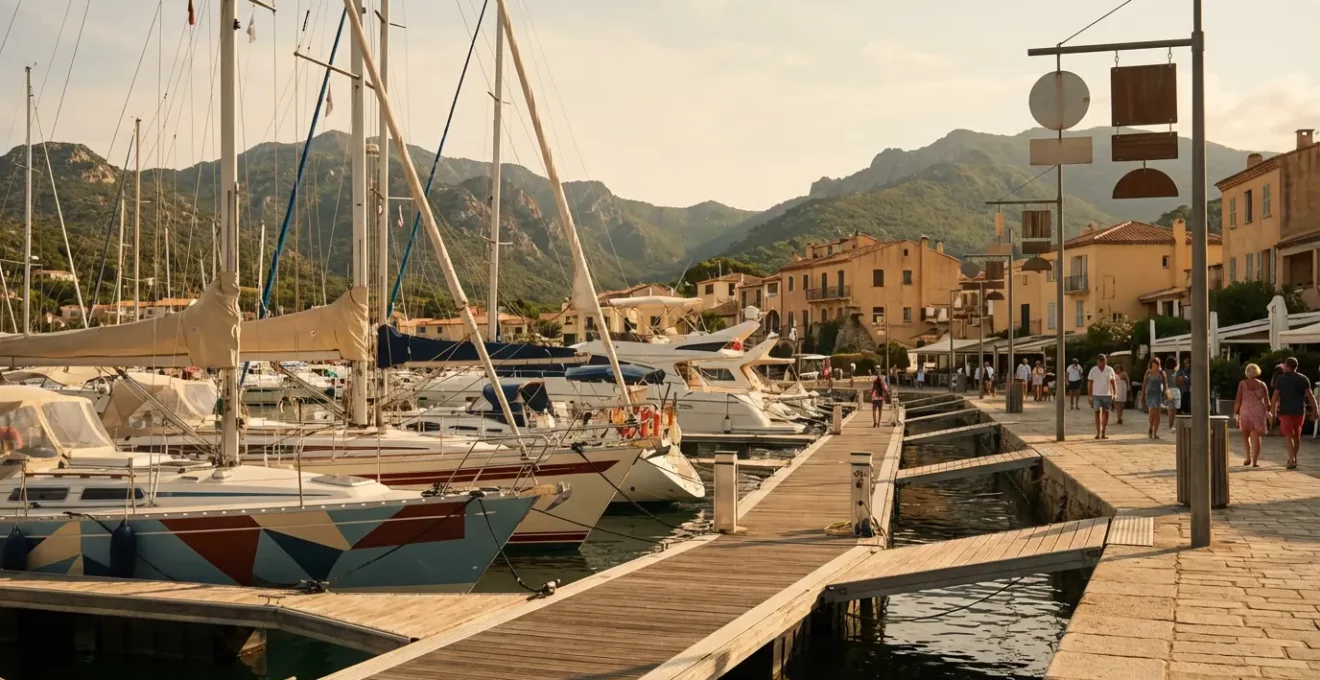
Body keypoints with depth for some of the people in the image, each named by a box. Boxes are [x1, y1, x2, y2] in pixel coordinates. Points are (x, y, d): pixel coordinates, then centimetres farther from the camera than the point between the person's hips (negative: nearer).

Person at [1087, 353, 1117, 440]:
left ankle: (1103, 433, 12)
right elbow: (1090, 383, 1)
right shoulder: (1093, 370, -1)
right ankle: (1098, 433, 1)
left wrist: (1114, 394, 2)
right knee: (1097, 413, -1)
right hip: (1096, 395, -1)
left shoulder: (1110, 370, 1)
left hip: (1107, 395, 1)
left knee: (1105, 413, 5)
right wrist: (1089, 396, -2)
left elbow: (1113, 382, 6)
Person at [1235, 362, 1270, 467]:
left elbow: (1238, 400, -5)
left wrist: (1236, 412, 4)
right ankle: (1255, 461, -1)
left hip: (1245, 411, -1)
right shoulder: (1262, 385, 3)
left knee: (1245, 435, 18)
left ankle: (1248, 457, 9)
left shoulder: (1242, 384, -1)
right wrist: (1268, 412, 17)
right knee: (1256, 437, 5)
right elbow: (1267, 401, 3)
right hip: (1259, 412, 1)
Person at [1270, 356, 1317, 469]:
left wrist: (1273, 411, -1)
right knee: (1297, 435, 18)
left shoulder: (1280, 379, -3)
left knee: (1289, 436, -1)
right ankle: (1293, 458, 31)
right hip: (1299, 410, 2)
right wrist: (1315, 410, -7)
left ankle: (1292, 461, -14)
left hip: (1285, 410, -2)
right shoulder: (1303, 379, 0)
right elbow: (1310, 395, -8)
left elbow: (1275, 396, -7)